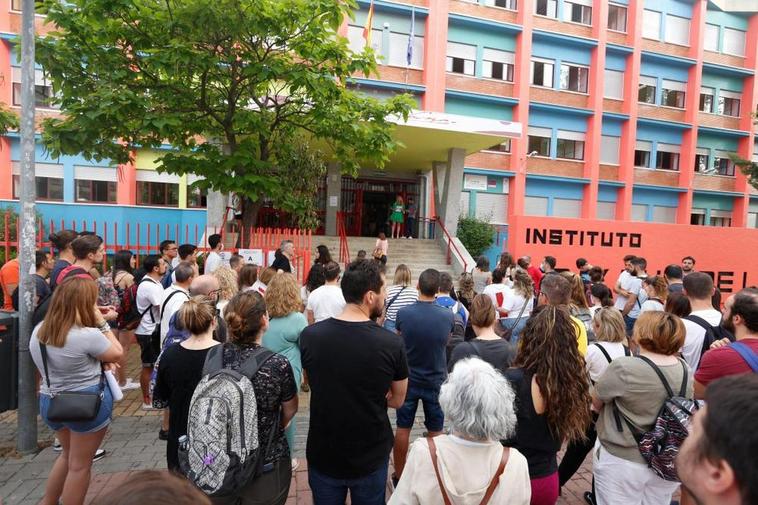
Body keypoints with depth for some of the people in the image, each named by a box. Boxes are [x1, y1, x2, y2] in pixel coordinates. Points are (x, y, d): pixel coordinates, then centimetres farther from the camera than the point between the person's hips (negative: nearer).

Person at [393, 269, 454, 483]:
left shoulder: (403, 313, -17)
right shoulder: (448, 316, -16)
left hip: (408, 380, 0)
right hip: (436, 381, 0)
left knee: (402, 429, 14)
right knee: (436, 431, 16)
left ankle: (399, 474, 28)